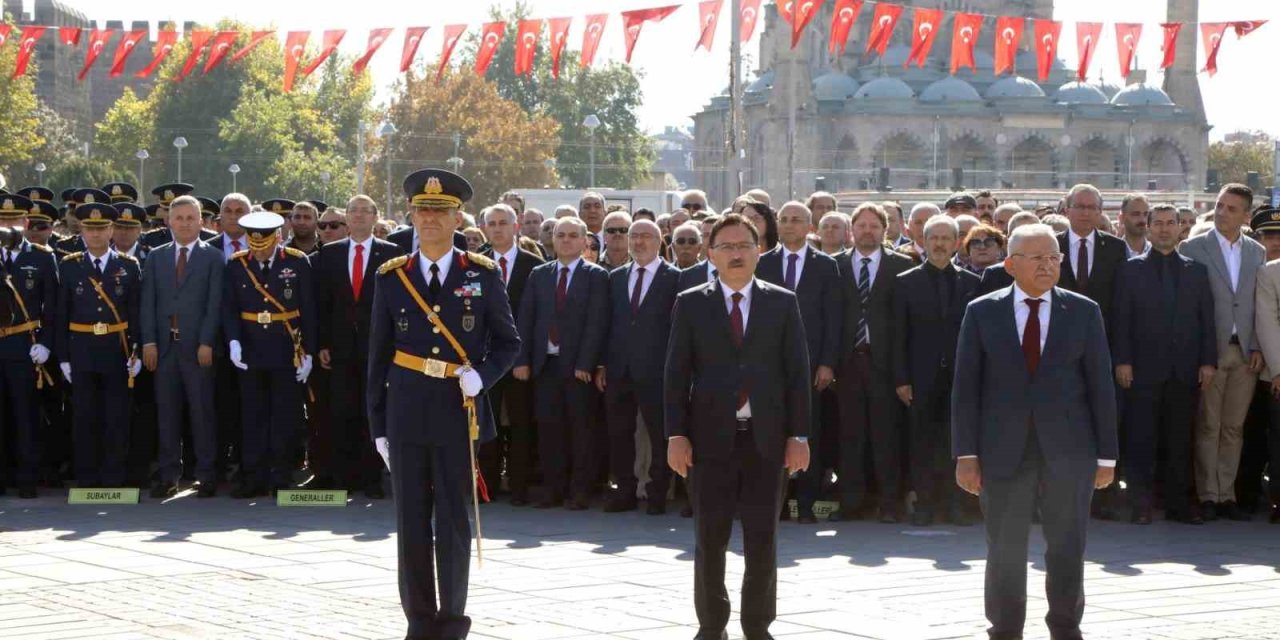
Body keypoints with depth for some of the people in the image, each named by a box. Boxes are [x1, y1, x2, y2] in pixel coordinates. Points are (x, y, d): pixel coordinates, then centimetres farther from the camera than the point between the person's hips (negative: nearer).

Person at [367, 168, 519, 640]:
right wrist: (378, 426, 6)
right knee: (411, 524, 5)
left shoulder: (483, 275, 1)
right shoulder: (391, 278, 5)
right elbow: (378, 358, 8)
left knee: (454, 522, 3)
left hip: (459, 415, -1)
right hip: (406, 418, 1)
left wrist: (481, 376, -12)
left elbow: (508, 343, 8)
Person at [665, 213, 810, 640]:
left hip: (767, 438, 0)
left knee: (763, 540, 4)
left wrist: (798, 435, -2)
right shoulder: (691, 304, 5)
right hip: (711, 438, 0)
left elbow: (797, 372, 4)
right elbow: (676, 374, 3)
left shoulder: (782, 303, 6)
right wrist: (676, 435, -5)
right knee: (710, 539, 4)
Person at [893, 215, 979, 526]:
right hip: (922, 377, -1)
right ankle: (924, 503, 7)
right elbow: (899, 335, 3)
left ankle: (955, 503, 8)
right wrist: (901, 379, -3)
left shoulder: (970, 283, 8)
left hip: (960, 375, 1)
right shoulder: (906, 282, 5)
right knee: (922, 442, 0)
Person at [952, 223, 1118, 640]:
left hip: (1068, 449, 0)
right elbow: (965, 387, 2)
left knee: (1068, 547, 4)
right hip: (1003, 450, 0)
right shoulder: (982, 312, 4)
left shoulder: (1083, 312, 5)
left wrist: (1106, 455, 1)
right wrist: (966, 453, -6)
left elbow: (1100, 385, 5)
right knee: (1005, 549, 5)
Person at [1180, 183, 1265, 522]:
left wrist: (1257, 347, 2)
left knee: (1234, 428, 6)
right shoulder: (1193, 248, 0)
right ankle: (1208, 496, 5)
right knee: (1208, 427, -1)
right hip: (1209, 351, -3)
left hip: (1244, 352, 3)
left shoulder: (1256, 252, 11)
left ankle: (1226, 495, 11)